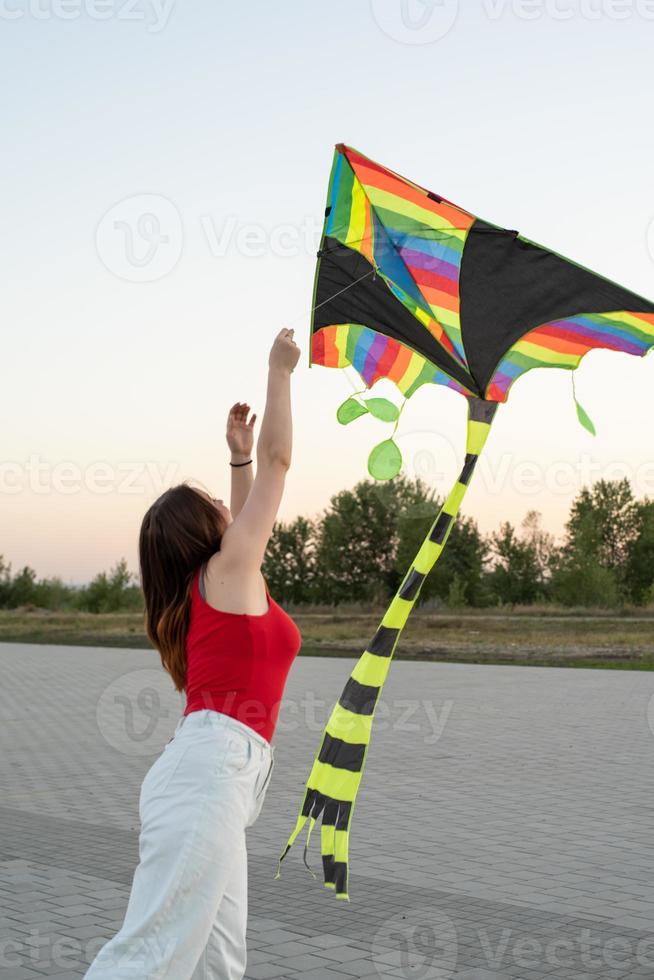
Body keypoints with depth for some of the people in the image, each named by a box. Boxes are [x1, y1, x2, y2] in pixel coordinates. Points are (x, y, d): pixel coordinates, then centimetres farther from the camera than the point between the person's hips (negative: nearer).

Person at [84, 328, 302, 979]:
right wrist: (279, 372, 14)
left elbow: (244, 517, 43)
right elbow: (279, 459, 5)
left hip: (212, 772, 9)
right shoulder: (228, 568, 2)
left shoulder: (209, 583, 22)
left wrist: (240, 456, 40)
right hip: (215, 762, -9)